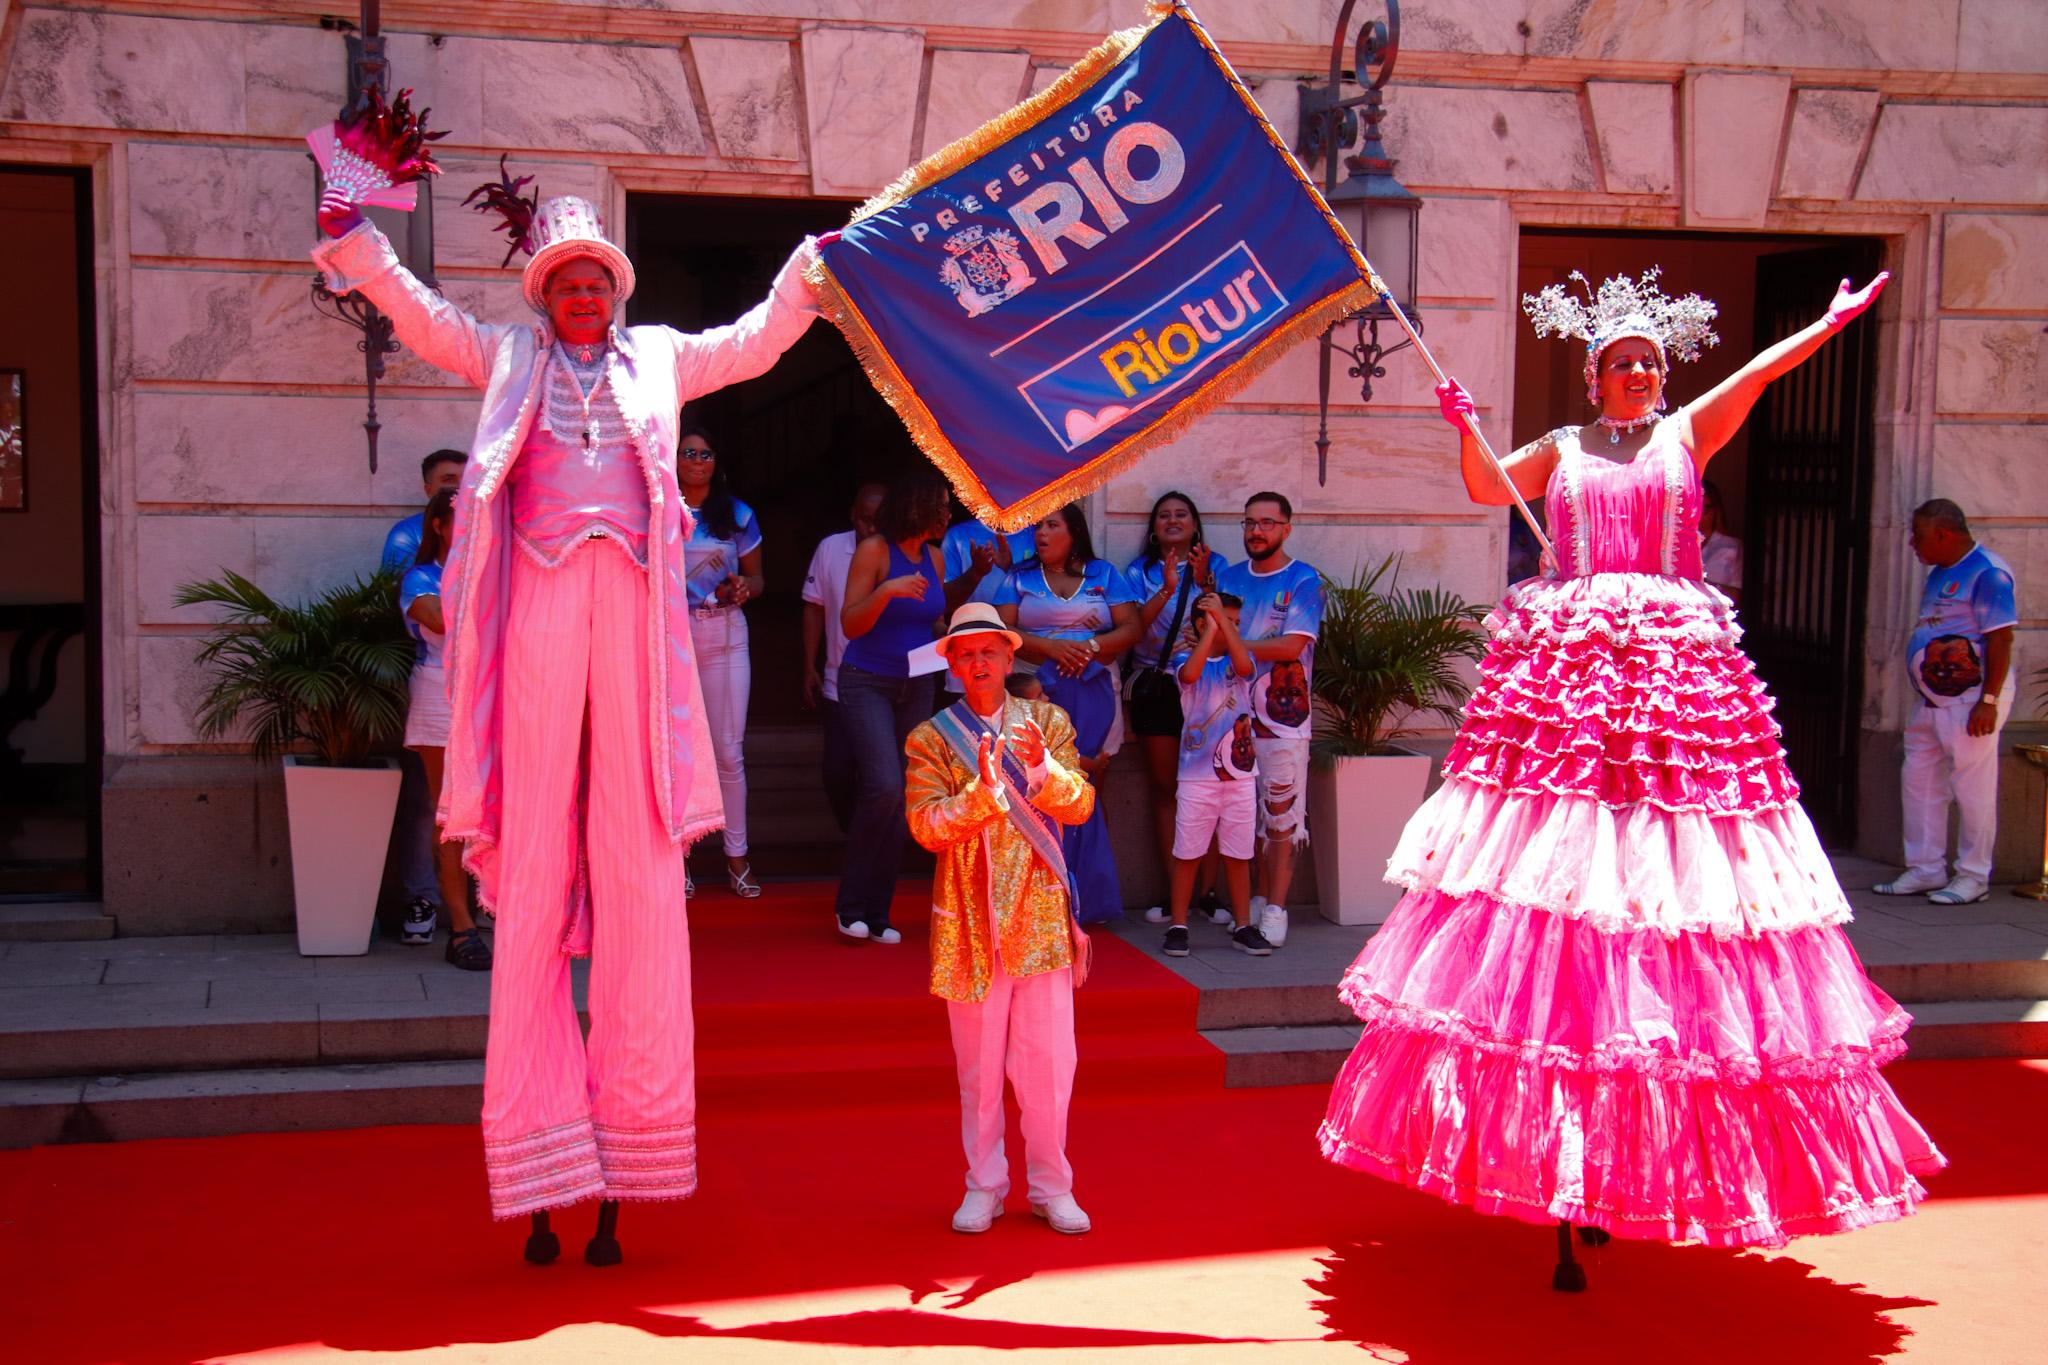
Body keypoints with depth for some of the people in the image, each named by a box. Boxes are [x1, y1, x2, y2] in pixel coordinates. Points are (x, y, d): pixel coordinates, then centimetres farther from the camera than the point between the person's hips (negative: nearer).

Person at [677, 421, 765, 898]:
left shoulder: (738, 515, 6)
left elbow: (756, 576, 12)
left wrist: (745, 586, -9)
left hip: (724, 634, 1)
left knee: (729, 750, 0)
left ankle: (736, 855, 7)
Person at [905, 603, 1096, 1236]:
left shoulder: (1048, 723, 6)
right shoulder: (931, 739, 1)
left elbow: (1080, 806, -4)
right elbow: (925, 826, -10)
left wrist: (1042, 767, -23)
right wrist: (981, 792, -26)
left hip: (1041, 917, 1)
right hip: (970, 922, -1)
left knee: (1049, 1060, 3)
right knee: (978, 1065, 7)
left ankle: (1051, 1186, 19)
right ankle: (984, 1187, 21)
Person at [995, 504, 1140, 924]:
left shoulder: (1104, 574, 13)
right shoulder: (1020, 577, 14)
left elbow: (1130, 628, 5)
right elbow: (1003, 630, 1)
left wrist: (1091, 647, -12)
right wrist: (1051, 647, -13)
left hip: (1091, 691, 0)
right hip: (1037, 691, 1)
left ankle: (1080, 898, 3)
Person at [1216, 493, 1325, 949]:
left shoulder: (1304, 581, -2)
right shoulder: (1229, 578, 13)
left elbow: (1292, 646, -13)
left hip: (1282, 715, -4)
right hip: (1234, 712, 4)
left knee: (1281, 813, -2)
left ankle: (1276, 908, 2)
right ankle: (1258, 899, 17)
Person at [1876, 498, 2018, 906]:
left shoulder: (1987, 573, -14)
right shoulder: (1940, 573, 14)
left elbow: (2001, 639, -18)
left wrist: (1989, 700, -22)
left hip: (1971, 699, -10)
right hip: (1932, 699, 10)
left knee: (1972, 788, -2)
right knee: (1919, 780, 11)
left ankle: (1973, 877, 7)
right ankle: (1926, 870, 20)